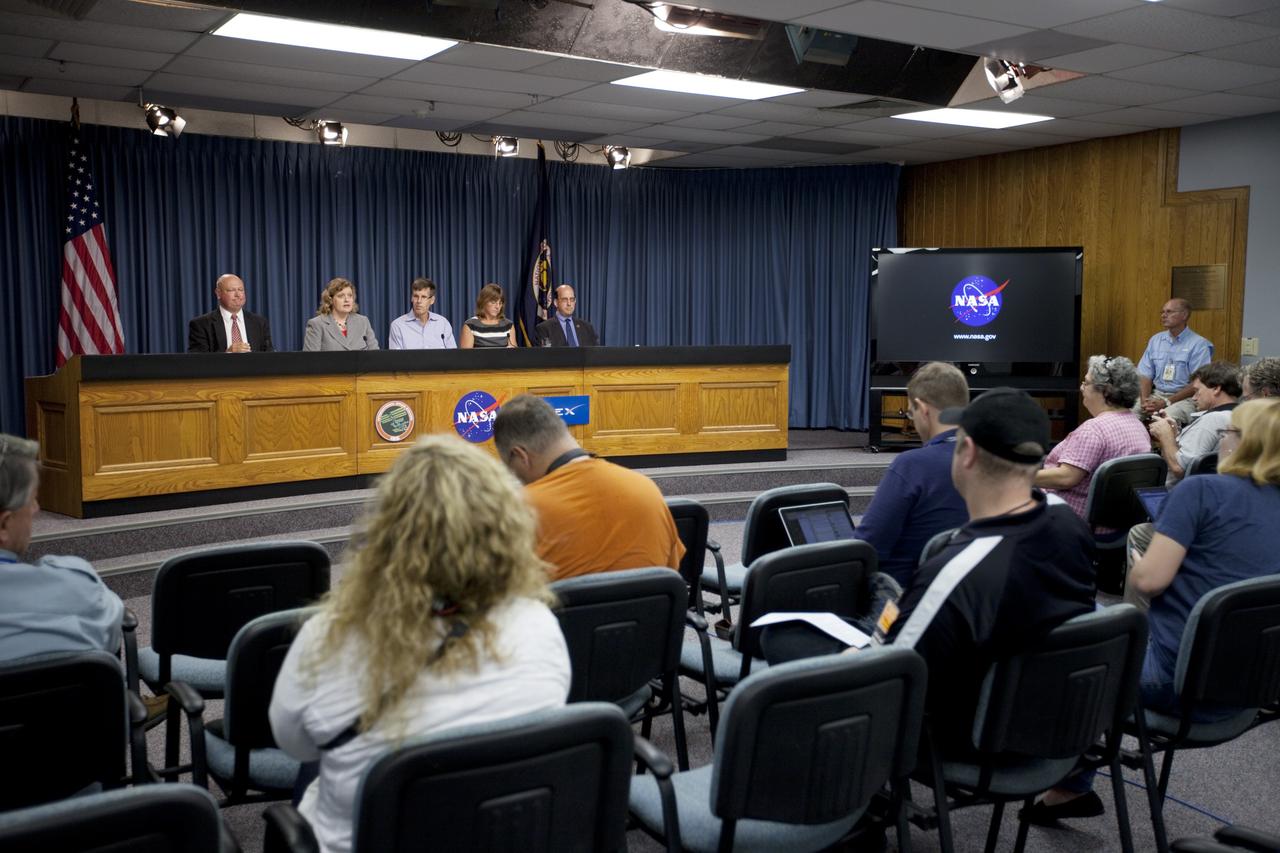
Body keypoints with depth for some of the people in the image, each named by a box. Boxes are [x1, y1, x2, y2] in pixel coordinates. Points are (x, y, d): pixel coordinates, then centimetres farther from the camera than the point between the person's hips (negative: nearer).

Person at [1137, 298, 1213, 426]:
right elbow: (1145, 375, 9)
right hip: (1155, 394, 5)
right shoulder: (1155, 340, 12)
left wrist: (1166, 403, -17)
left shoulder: (1199, 344, -4)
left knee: (1168, 416, -36)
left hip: (1184, 398, -4)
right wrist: (1145, 399, -11)